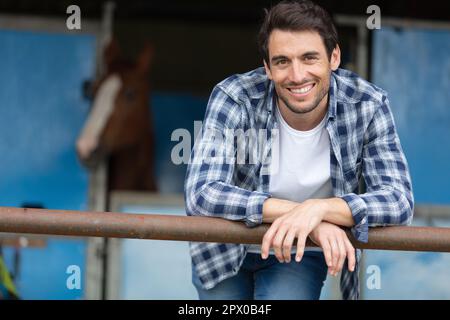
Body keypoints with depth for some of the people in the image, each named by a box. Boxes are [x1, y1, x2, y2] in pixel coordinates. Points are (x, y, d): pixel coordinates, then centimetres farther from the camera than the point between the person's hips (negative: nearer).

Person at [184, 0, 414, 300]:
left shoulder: (368, 105, -21)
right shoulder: (233, 99, -25)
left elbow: (399, 200, -24)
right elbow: (201, 193, -32)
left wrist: (318, 208, -42)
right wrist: (296, 211, -42)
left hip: (301, 253, 1)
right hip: (226, 249, 0)